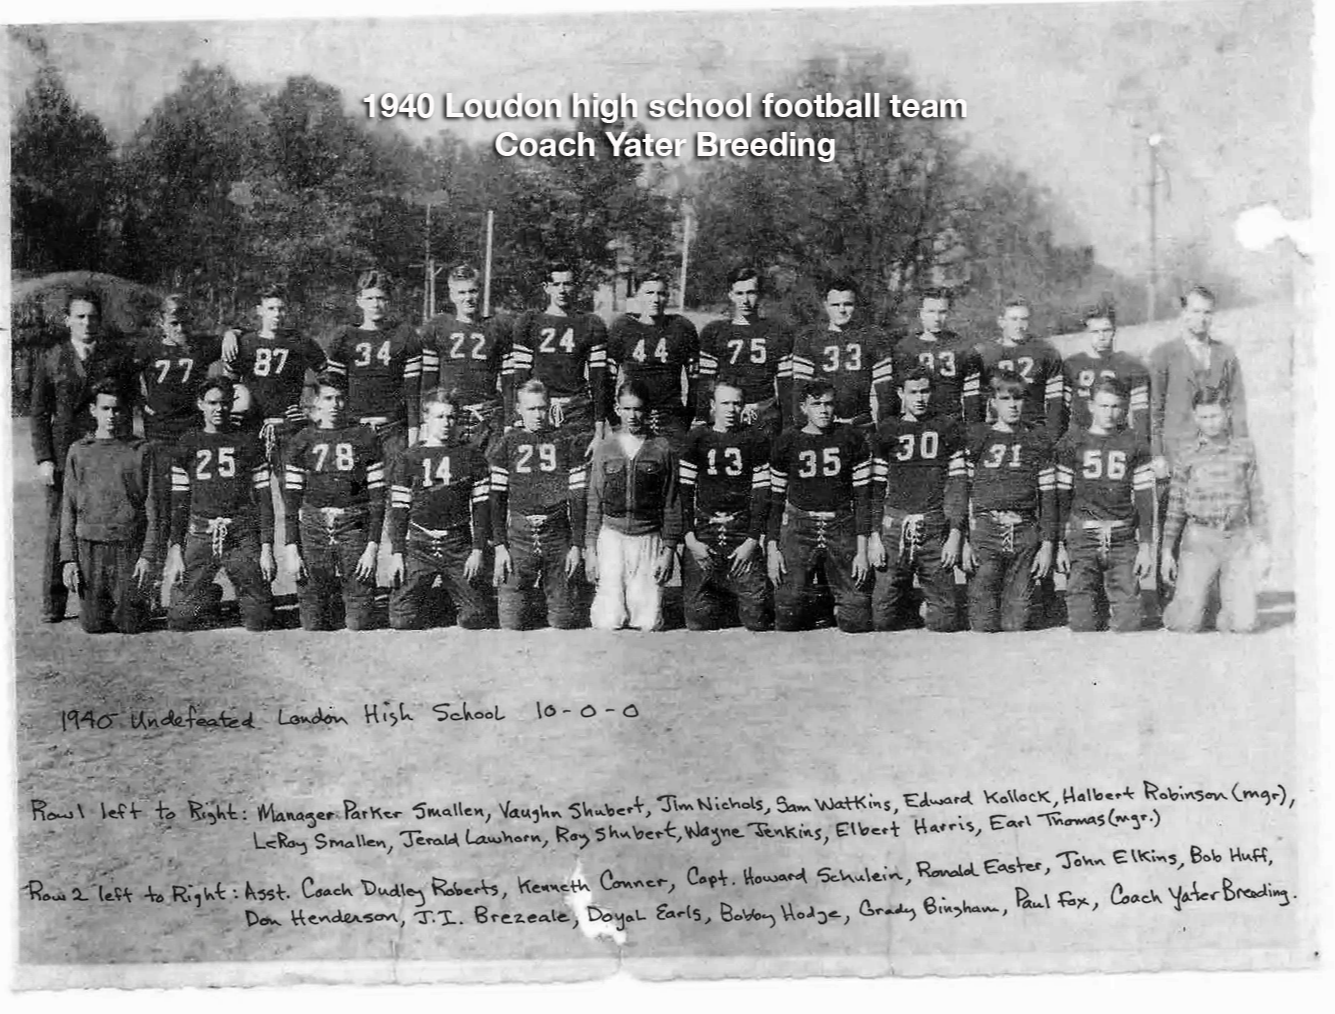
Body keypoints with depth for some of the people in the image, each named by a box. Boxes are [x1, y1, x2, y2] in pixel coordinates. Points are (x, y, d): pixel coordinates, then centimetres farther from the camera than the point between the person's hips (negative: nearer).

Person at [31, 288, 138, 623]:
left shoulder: (119, 358, 6)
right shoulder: (49, 359, 11)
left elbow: (126, 407, 5)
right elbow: (40, 413, 10)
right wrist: (43, 458, 1)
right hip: (62, 458, 1)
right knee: (58, 532, 3)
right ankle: (53, 605, 11)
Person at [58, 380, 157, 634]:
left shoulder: (141, 450, 3)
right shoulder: (78, 451, 9)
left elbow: (151, 507, 1)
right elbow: (68, 508, 8)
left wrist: (148, 555, -7)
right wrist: (68, 558, 1)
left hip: (129, 546, -2)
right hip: (89, 546, 2)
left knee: (129, 625, -1)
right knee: (93, 625, 1)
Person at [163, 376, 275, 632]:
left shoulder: (249, 443, 7)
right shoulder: (187, 445, 10)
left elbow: (264, 498, 5)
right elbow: (178, 502, 10)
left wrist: (267, 548, -2)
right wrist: (176, 551, 3)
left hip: (244, 537, -1)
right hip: (199, 537, 1)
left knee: (260, 623, -6)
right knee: (179, 621, -4)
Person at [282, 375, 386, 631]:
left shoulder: (365, 437, 3)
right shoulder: (302, 442, 6)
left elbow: (378, 496, 1)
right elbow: (291, 500, 6)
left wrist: (372, 547, -7)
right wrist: (291, 550, -1)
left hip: (355, 529, -1)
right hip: (312, 532, 1)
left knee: (359, 626, -3)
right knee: (313, 626, 1)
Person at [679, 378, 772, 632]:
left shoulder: (755, 440, 5)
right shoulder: (697, 438, 7)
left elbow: (762, 493, 3)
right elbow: (684, 490, 7)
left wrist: (752, 540, -5)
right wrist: (689, 538, -2)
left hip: (744, 538, -1)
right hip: (702, 537, 1)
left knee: (756, 620, -7)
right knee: (699, 623, -4)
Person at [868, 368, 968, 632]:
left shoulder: (948, 429, 8)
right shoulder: (887, 432, 10)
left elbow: (958, 484, 3)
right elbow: (876, 488, 9)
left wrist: (955, 534, -5)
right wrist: (874, 536, 1)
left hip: (936, 530, -1)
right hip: (894, 528, 1)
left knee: (944, 624, -3)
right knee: (883, 620, -1)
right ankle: (910, 613, 28)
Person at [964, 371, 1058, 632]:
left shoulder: (1038, 441, 11)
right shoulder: (977, 439, 6)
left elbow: (1048, 496, 10)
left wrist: (1047, 544, 4)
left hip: (1026, 536, 1)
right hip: (984, 533, -1)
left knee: (1017, 615, 2)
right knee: (982, 608, -6)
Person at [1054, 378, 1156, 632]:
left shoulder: (1134, 444, 7)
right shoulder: (1072, 443, 5)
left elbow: (1145, 498, 8)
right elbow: (1061, 497, 6)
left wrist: (1146, 547, 2)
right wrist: (1059, 545, 2)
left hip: (1124, 541, 1)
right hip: (1081, 541, -1)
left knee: (1128, 625, -3)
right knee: (1082, 625, -4)